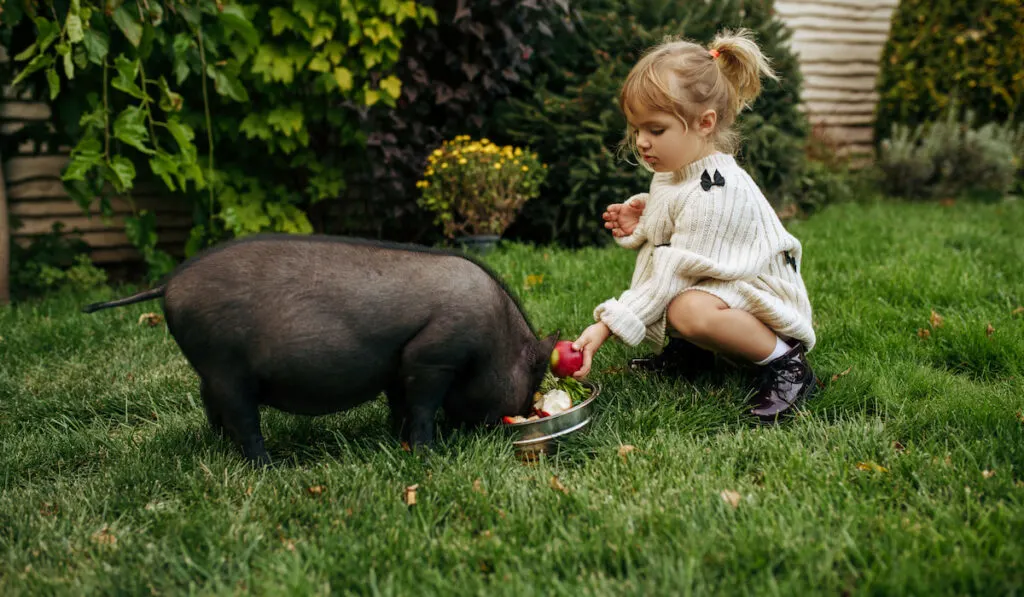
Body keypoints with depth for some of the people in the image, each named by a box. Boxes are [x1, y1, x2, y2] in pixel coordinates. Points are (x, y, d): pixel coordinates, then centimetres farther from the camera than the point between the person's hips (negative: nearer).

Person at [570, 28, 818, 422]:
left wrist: (604, 327, -30)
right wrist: (639, 223, -1)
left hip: (757, 297, -10)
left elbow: (672, 275, -28)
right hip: (713, 287, 10)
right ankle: (691, 351, 12)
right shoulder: (672, 173, 3)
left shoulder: (715, 193, -26)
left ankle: (785, 360, -17)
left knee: (689, 310, -37)